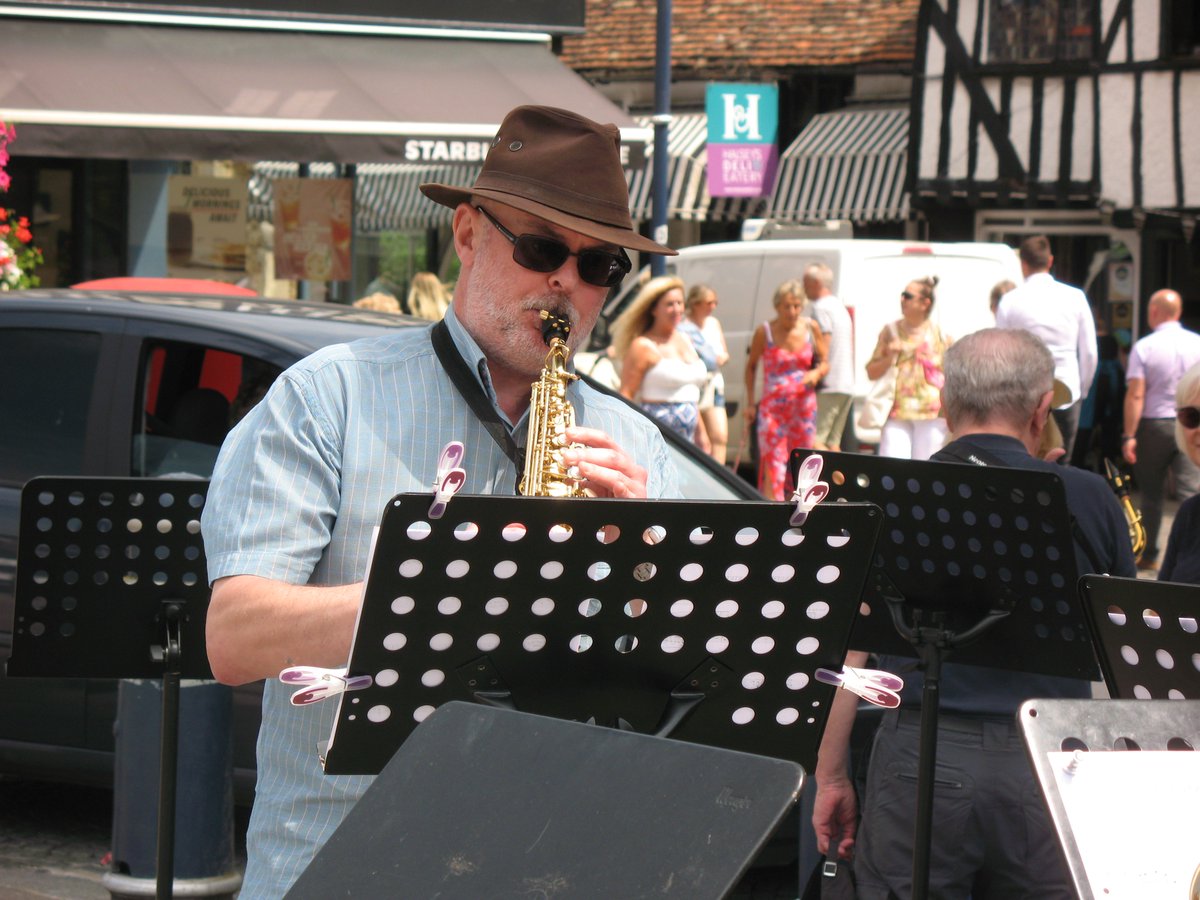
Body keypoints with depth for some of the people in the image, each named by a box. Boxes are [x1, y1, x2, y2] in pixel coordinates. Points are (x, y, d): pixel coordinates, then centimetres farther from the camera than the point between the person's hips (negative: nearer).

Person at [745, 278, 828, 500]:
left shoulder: (811, 328, 1)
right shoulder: (765, 332, -5)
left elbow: (825, 362, 11)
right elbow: (751, 366, 7)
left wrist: (816, 373, -12)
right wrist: (750, 403, 3)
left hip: (804, 406, 3)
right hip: (773, 407, -3)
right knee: (774, 467, -12)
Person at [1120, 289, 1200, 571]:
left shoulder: (1144, 347, -8)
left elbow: (1135, 394, -12)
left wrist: (1129, 436, -10)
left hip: (1154, 425, -1)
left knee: (1151, 493, 12)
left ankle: (1148, 555, 21)